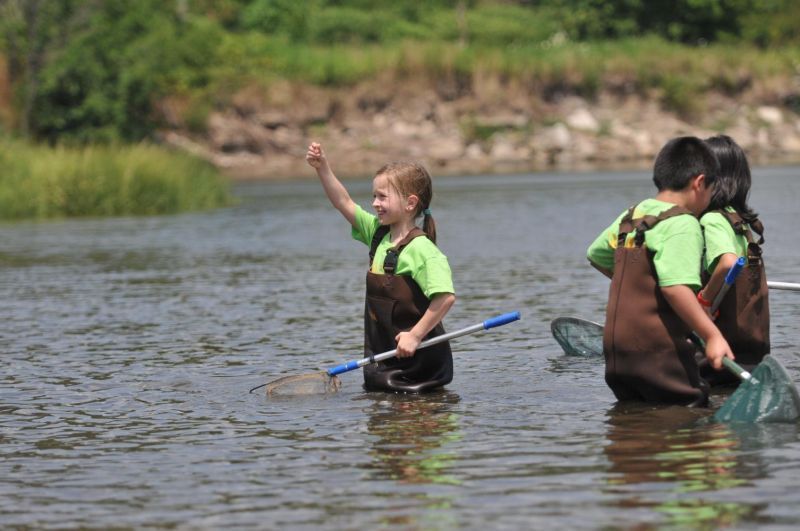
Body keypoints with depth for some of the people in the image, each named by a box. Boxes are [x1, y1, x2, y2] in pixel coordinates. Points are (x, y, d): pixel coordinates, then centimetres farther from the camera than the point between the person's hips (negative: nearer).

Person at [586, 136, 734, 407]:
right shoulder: (683, 224, -12)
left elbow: (596, 255, 31)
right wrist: (712, 335, -25)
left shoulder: (629, 218, 14)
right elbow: (675, 287, -25)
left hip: (615, 354, 8)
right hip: (658, 353, -8)